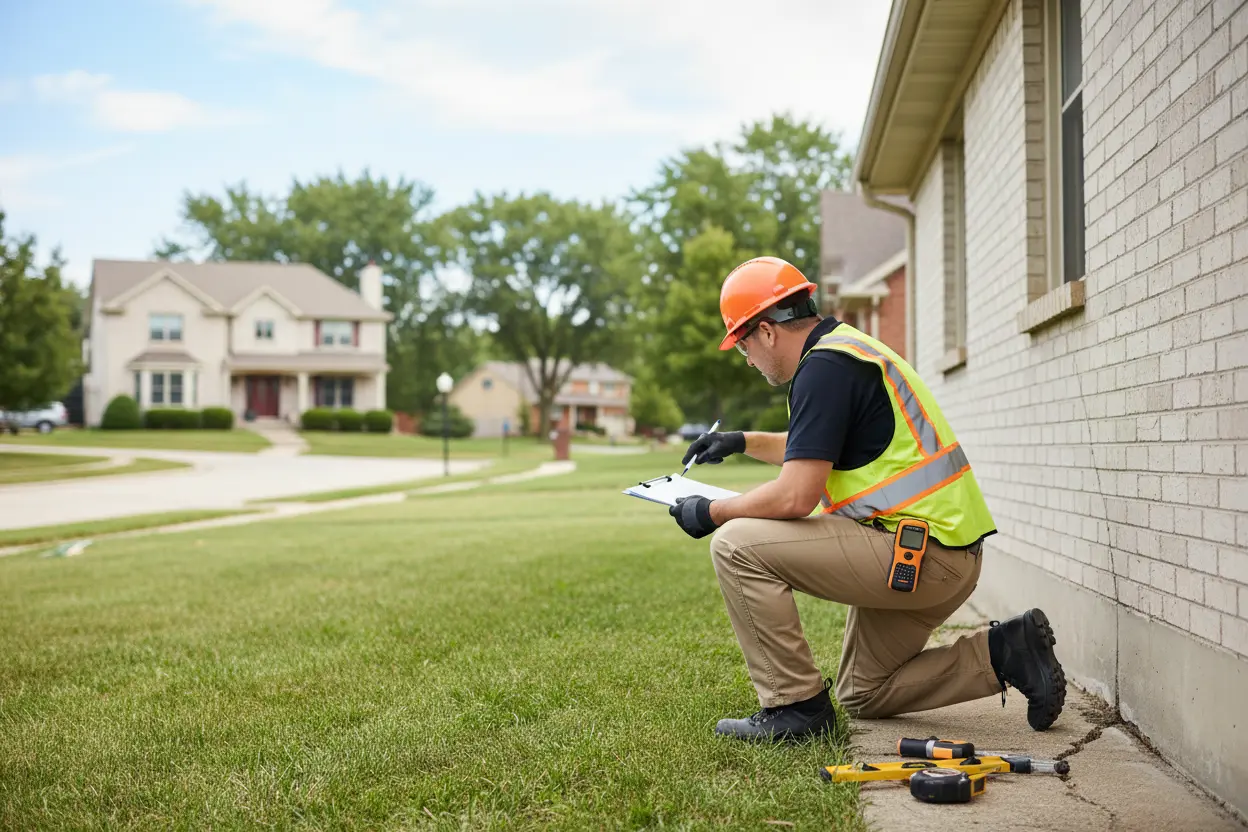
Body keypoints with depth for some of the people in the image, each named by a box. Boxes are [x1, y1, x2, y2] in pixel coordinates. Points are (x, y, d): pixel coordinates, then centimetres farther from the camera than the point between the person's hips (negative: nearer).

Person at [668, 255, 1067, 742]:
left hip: (921, 552, -10)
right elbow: (818, 452, 36)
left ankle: (795, 704, -5)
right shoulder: (849, 348, 16)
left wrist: (712, 512, -8)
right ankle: (1003, 653, 14)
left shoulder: (824, 366, -16)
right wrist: (744, 442, 32)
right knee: (861, 697, 22)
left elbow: (795, 497, -22)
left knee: (737, 545, -13)